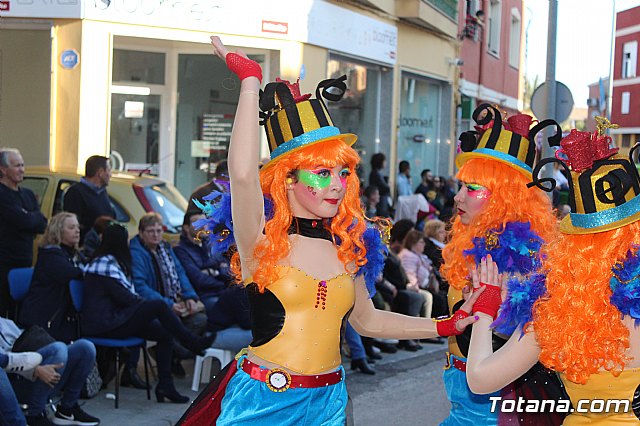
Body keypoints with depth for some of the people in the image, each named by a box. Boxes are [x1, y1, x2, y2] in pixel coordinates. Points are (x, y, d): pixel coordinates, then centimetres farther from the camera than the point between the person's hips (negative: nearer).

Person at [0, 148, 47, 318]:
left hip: (24, 261, 7)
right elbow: (24, 221, -19)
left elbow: (43, 225, 9)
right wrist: (35, 216, 2)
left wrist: (29, 217, -8)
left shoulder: (28, 194, 16)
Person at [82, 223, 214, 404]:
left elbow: (127, 295, 17)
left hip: (115, 318, 10)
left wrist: (142, 302, 0)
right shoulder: (105, 264, -13)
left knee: (165, 334, -3)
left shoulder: (109, 261, 19)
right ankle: (193, 343, -5)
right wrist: (148, 304, -4)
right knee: (159, 306, -19)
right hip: (104, 325, -10)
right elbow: (123, 297, -18)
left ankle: (165, 385, -5)